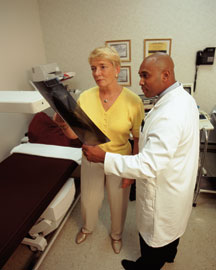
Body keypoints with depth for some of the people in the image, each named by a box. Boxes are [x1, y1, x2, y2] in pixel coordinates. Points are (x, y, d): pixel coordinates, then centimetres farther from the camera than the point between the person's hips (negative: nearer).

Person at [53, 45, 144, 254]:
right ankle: (87, 227, 59)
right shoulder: (85, 98, -11)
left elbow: (138, 139, -10)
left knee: (118, 202, 20)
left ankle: (116, 234, 54)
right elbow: (74, 134, -6)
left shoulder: (133, 101, -18)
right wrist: (64, 124, -27)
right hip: (91, 159, 3)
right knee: (89, 200, 23)